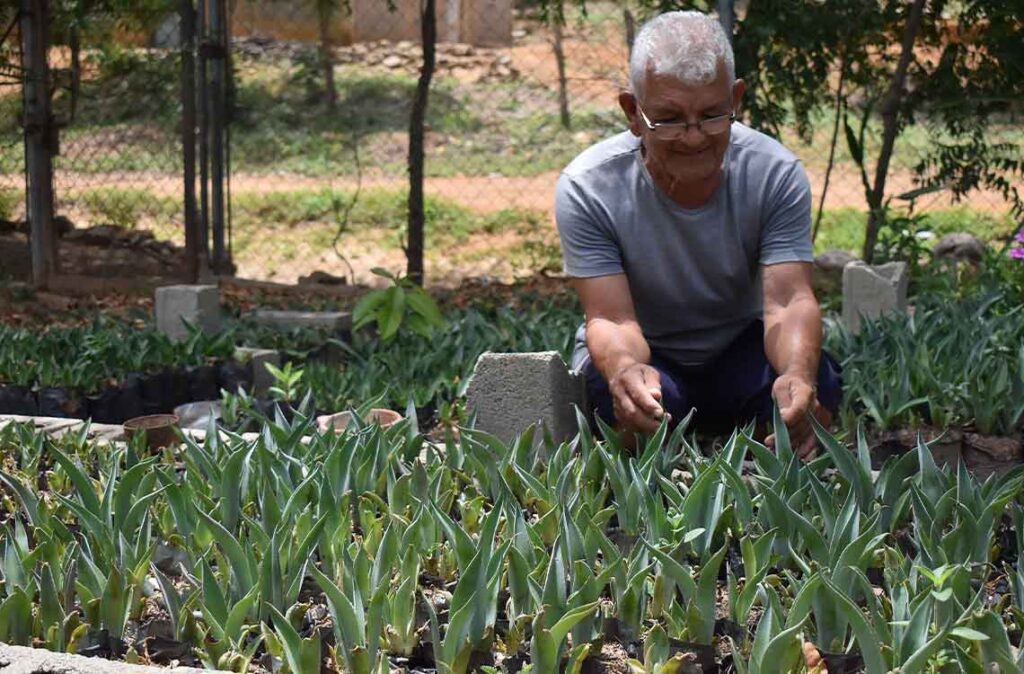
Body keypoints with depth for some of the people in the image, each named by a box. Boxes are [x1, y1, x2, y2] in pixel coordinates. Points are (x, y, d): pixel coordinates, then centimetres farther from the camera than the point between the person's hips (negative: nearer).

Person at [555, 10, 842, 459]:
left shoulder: (775, 175, -17)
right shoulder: (587, 189, -21)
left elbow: (789, 300, -26)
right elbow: (611, 319, -27)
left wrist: (798, 372, -51)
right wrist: (625, 369, -54)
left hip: (741, 353, 2)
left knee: (815, 382, -31)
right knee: (626, 395, -38)